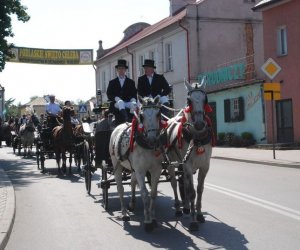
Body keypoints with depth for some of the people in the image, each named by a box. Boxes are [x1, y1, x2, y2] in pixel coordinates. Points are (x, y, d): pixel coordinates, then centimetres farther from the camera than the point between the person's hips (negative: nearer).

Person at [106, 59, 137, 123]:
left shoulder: (131, 82, 22)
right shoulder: (112, 82, 20)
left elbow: (134, 94, 14)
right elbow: (109, 95, 8)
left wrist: (133, 99, -10)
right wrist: (116, 98, -12)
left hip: (128, 102, 1)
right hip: (116, 103, -1)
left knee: (134, 104, -33)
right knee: (120, 102, -37)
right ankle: (124, 115, -62)